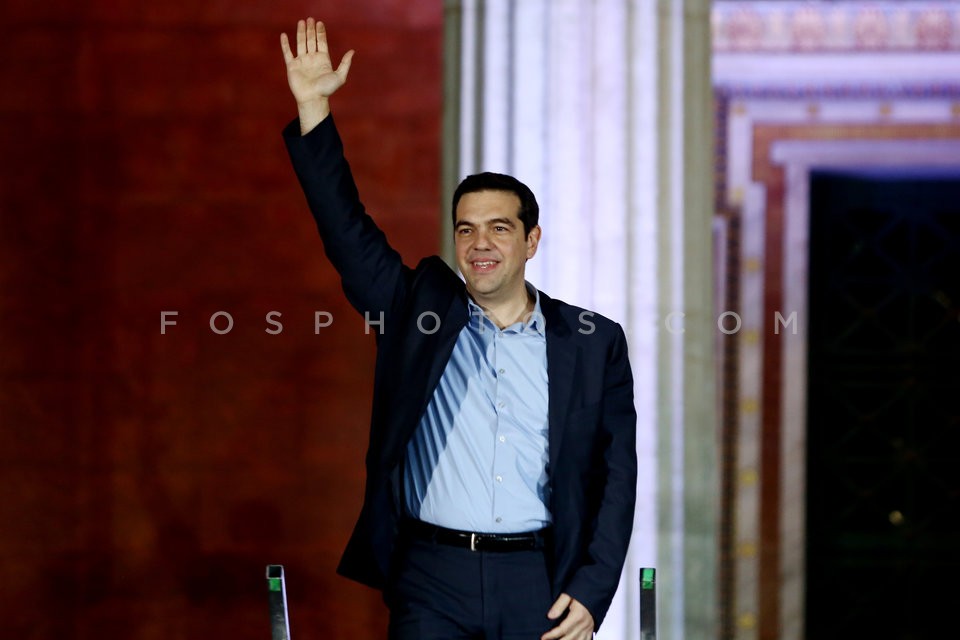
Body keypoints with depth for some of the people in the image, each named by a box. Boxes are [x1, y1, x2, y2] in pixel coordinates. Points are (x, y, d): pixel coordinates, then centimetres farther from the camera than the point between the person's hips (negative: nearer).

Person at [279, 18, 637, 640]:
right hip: (432, 581, 0)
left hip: (538, 584, 0)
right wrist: (313, 108, -7)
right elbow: (348, 232, 1)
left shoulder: (594, 342, 7)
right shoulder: (420, 307, 10)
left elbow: (616, 473, 6)